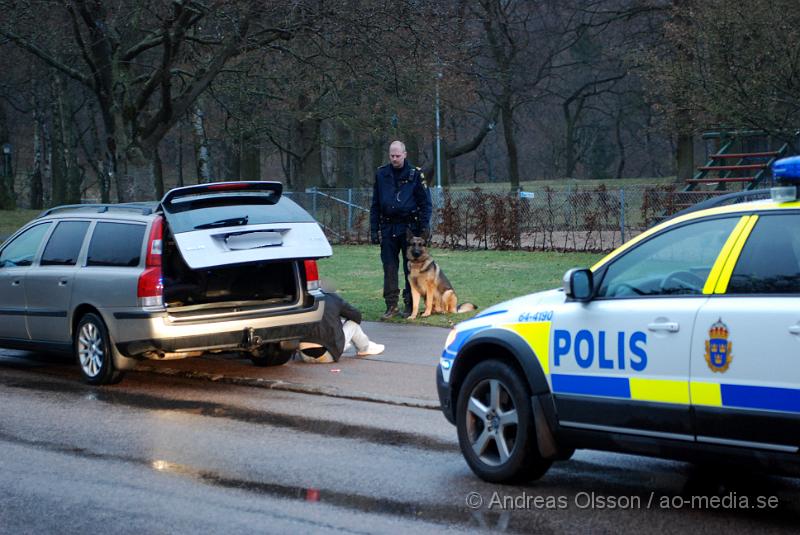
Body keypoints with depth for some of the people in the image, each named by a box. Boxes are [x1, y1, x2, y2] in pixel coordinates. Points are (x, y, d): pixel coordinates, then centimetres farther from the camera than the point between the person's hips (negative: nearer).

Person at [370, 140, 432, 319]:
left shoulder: (415, 174, 0)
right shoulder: (381, 174, 8)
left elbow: (425, 202, 0)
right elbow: (375, 205, 11)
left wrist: (425, 226, -9)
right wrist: (374, 229, 6)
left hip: (409, 227, -3)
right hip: (388, 227, 3)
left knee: (411, 267, 2)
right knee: (389, 267, 1)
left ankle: (410, 306, 8)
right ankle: (391, 306, 4)